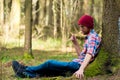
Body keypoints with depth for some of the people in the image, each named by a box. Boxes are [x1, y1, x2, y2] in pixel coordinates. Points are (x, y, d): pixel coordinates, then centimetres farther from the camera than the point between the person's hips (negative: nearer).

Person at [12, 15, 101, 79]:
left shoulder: (93, 37, -12)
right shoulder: (89, 37, 21)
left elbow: (89, 55, -30)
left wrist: (81, 69, -45)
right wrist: (75, 43, 11)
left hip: (78, 65, -10)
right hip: (77, 65, 10)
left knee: (50, 63, -8)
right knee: (51, 69, 4)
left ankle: (26, 70, 5)